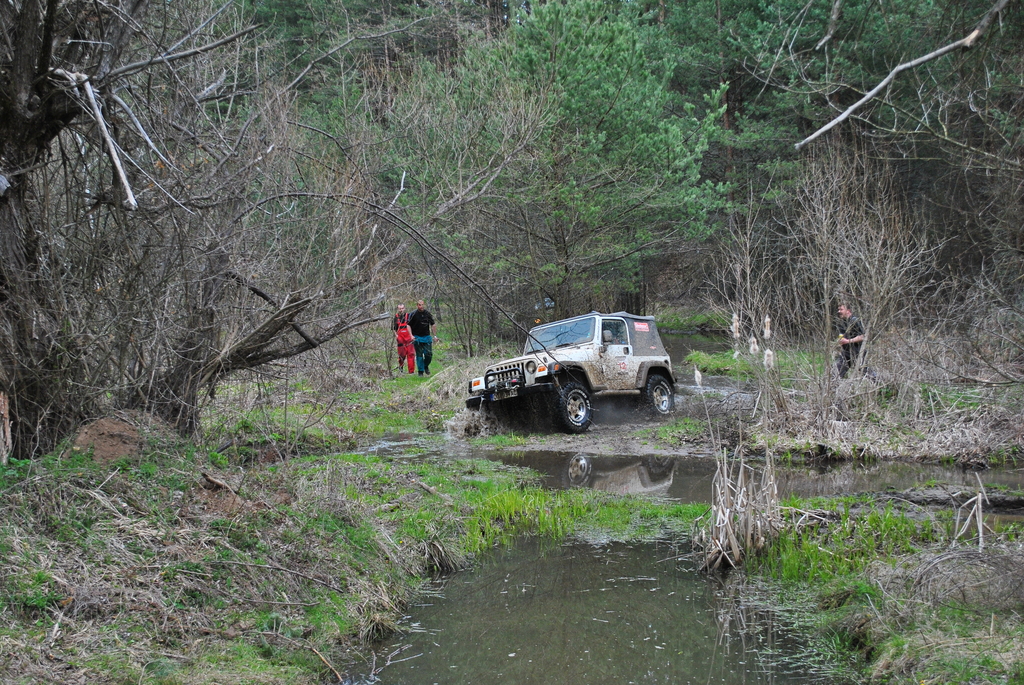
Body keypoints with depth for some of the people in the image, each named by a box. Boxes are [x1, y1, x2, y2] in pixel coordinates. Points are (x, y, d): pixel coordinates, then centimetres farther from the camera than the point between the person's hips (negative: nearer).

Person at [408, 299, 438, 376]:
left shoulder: (427, 314, 2)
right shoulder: (414, 314, -6)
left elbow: (433, 325, 12)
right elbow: (408, 325, -4)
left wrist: (435, 336, 8)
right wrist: (411, 336, -15)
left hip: (427, 337, 2)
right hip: (417, 337, -2)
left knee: (429, 354, -3)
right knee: (419, 355, -2)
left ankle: (426, 366, 24)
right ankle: (420, 371, 7)